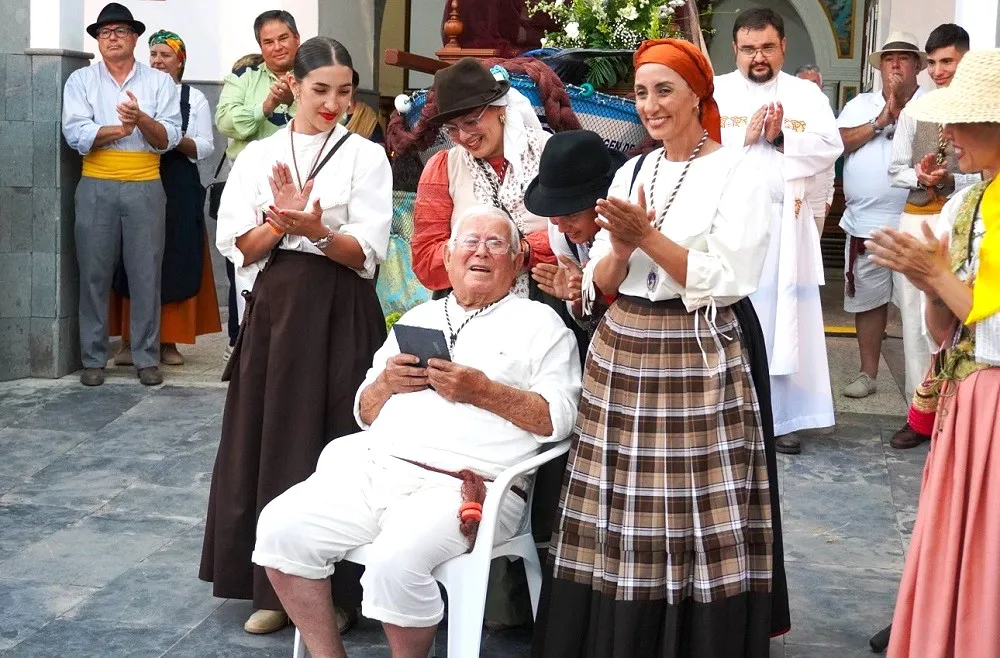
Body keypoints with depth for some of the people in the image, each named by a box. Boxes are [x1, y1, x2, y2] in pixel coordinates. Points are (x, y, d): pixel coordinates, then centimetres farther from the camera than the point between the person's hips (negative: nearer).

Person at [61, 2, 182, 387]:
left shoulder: (160, 82, 6)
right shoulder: (81, 80, 7)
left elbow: (169, 138, -4)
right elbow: (75, 134, -6)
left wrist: (141, 119, -21)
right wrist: (120, 129, -15)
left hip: (146, 188, 0)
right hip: (96, 188, 0)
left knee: (146, 274, 1)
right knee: (94, 273, 2)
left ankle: (147, 357, 10)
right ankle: (93, 358, 11)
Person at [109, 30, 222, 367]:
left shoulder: (194, 98, 8)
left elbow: (206, 147, 2)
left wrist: (177, 140, -14)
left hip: (179, 189, 0)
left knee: (176, 262, 0)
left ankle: (168, 340, 7)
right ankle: (130, 340, 3)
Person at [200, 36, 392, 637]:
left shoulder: (366, 155, 0)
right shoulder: (259, 155, 8)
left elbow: (368, 253, -7)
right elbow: (241, 248, 1)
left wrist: (317, 230, -24)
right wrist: (281, 223, -17)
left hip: (341, 312, -3)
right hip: (275, 307, 3)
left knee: (334, 443, -1)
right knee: (270, 441, 5)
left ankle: (337, 590, 11)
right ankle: (274, 586, 18)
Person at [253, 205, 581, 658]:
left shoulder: (539, 323, 9)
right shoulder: (417, 319, 25)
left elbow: (559, 419, -3)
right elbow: (365, 414, 25)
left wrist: (483, 391, -13)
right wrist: (386, 383, 3)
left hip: (461, 486, -5)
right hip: (374, 467, 6)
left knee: (394, 562, -32)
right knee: (281, 528, -14)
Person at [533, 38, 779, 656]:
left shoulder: (736, 172, -3)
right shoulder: (630, 172, 13)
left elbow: (729, 280, -12)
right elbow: (600, 285, 11)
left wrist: (649, 237, -16)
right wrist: (620, 250, -10)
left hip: (698, 363, -5)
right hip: (620, 357, 5)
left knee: (695, 525, -3)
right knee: (618, 523, 7)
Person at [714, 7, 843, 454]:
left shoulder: (806, 94, 10)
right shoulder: (714, 91, 5)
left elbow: (830, 147, -1)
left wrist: (780, 138, -13)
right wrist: (745, 137, -14)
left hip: (785, 225, 2)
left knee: (783, 316, 3)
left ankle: (781, 417, 9)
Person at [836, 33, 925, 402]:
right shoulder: (860, 105, 12)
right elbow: (837, 142, -3)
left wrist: (900, 109, -13)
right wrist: (880, 121, -10)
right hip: (864, 223, 4)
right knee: (868, 299, 12)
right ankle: (868, 373, 22)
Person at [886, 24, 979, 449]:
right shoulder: (914, 111, 9)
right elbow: (895, 171, 9)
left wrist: (951, 180, -17)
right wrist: (920, 176, -11)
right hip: (917, 221, 4)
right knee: (915, 318, 6)